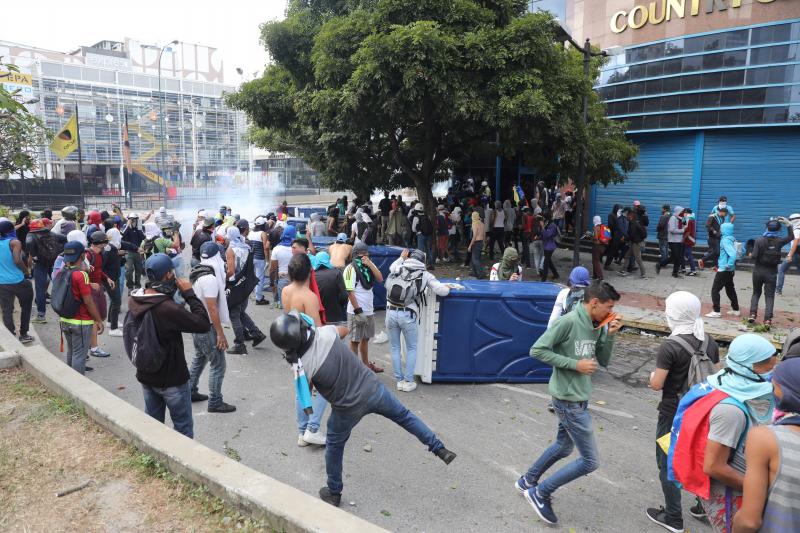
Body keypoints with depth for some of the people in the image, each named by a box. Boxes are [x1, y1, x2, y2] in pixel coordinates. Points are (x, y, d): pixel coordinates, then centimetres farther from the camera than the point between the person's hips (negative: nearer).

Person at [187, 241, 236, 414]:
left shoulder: (198, 273, 5)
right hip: (207, 327, -10)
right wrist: (220, 333, -20)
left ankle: (191, 391, 35)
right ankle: (214, 402, 8)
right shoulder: (210, 278, -24)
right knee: (218, 365, 0)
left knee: (199, 358, 23)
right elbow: (212, 308, -24)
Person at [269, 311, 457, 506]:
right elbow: (344, 330, 11)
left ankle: (334, 493, 39)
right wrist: (315, 328, 15)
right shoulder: (325, 332, -16)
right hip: (372, 388, 2)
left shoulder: (303, 366, -21)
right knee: (404, 415, 24)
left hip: (348, 408, -2)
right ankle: (439, 448, 28)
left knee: (334, 446, 23)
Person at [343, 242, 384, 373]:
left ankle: (366, 364, 35)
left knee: (365, 338, 20)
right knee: (355, 341, 4)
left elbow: (380, 279, -5)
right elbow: (349, 292, -17)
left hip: (369, 310, 7)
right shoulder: (351, 269, -13)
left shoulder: (370, 265, 7)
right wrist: (358, 311, -19)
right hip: (356, 312, -7)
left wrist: (370, 264, -16)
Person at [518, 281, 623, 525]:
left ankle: (527, 481, 44)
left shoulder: (596, 326, 3)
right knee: (590, 461, -2)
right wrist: (575, 364, -23)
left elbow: (603, 361, 9)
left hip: (579, 398, 9)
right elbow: (537, 350, -22)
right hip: (569, 400, -9)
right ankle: (540, 493, 12)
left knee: (563, 446, 26)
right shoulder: (568, 321, -22)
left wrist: (610, 335, -6)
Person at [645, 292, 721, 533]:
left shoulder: (670, 346, -23)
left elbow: (656, 384, -19)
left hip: (673, 413, -6)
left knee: (668, 463, 9)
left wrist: (653, 375, 2)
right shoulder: (709, 342, -3)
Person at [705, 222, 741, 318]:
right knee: (730, 289, 20)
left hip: (723, 270, -9)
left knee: (715, 290, -4)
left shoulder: (725, 240, -18)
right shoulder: (732, 239, 7)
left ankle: (716, 311, -5)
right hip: (730, 270, 9)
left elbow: (733, 254, -29)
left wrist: (729, 264, -19)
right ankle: (735, 310, 29)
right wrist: (732, 264, 16)